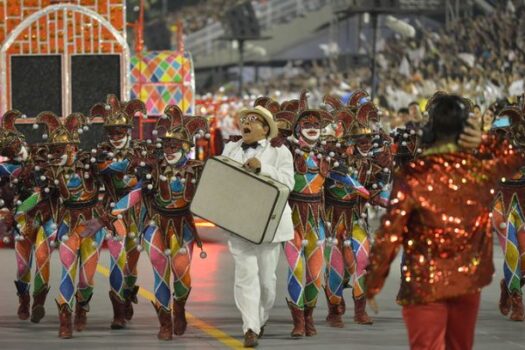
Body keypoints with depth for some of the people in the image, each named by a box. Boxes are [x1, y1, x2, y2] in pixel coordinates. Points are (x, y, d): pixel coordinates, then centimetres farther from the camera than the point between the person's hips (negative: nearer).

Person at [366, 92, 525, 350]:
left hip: (424, 285, -4)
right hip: (468, 281, 4)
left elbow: (389, 234, -17)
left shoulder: (412, 176, -17)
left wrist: (372, 285, -9)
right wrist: (485, 142, 2)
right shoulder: (482, 171, -5)